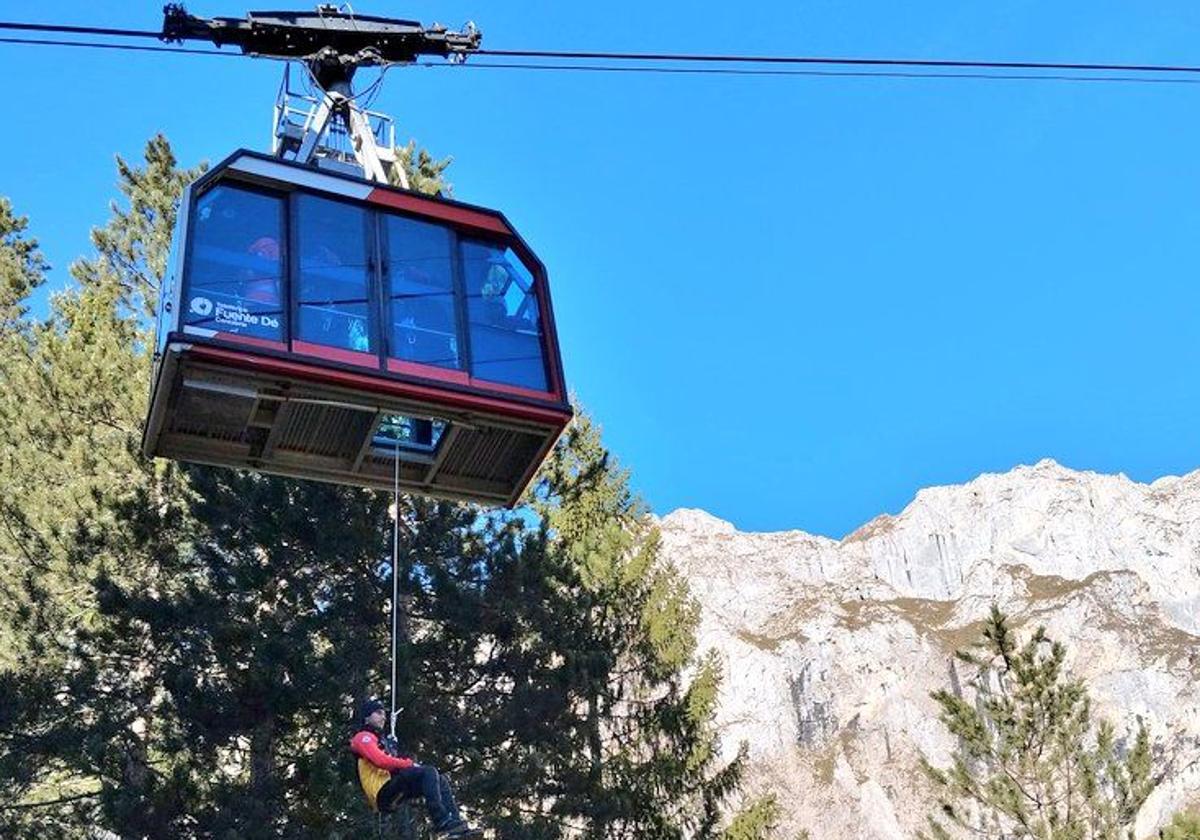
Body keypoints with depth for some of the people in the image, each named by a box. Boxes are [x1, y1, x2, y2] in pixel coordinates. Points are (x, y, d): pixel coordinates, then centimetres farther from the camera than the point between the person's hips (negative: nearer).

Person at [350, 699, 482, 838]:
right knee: (429, 772, -24)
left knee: (441, 780, 5)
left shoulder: (383, 739, 30)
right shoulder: (363, 737, 0)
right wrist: (410, 764, -13)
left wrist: (412, 765, 0)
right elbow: (380, 760, -17)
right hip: (381, 793, -10)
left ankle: (456, 824, -10)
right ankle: (442, 823, -33)